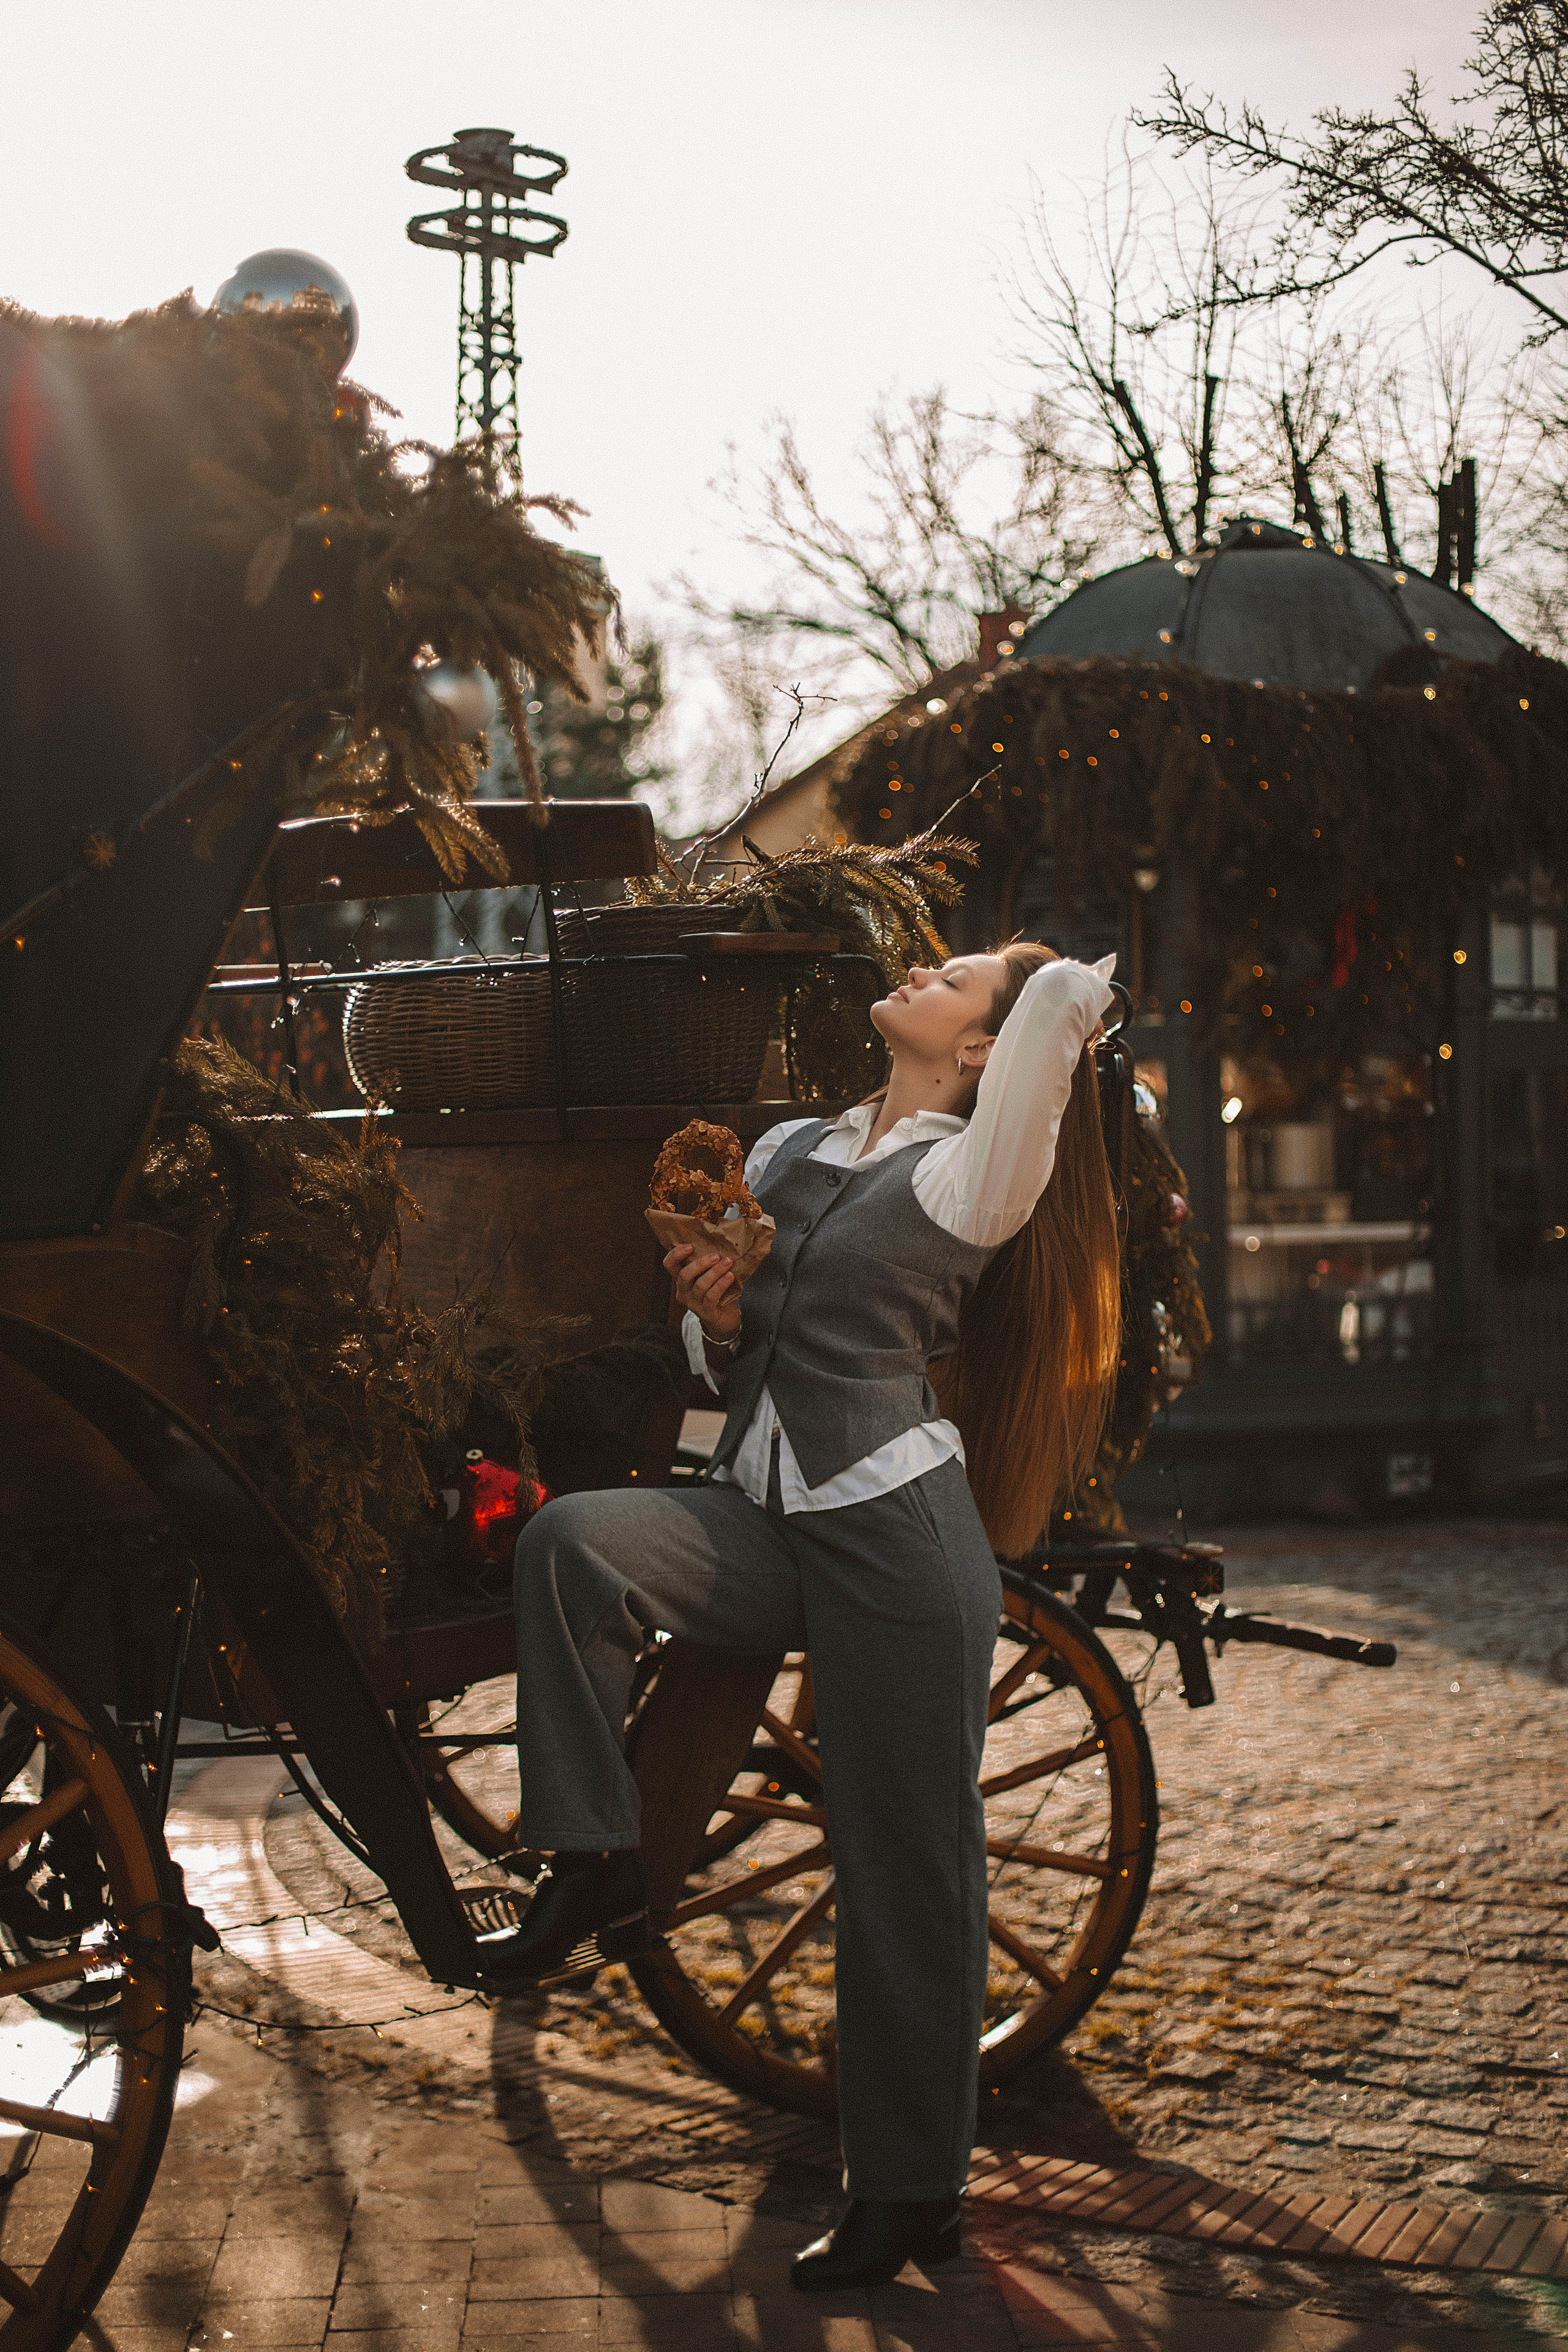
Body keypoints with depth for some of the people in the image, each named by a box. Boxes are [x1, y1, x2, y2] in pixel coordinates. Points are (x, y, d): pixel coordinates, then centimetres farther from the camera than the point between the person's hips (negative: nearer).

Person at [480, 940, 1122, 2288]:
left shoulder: (966, 1178, -5)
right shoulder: (784, 1153, 15)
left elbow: (1072, 995, -20)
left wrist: (1059, 1001, 4)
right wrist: (716, 1317, 0)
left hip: (899, 1534, -6)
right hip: (769, 1520, 6)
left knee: (904, 1869, 0)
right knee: (569, 1541, -22)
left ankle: (912, 2192, 14)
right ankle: (598, 1880, -13)